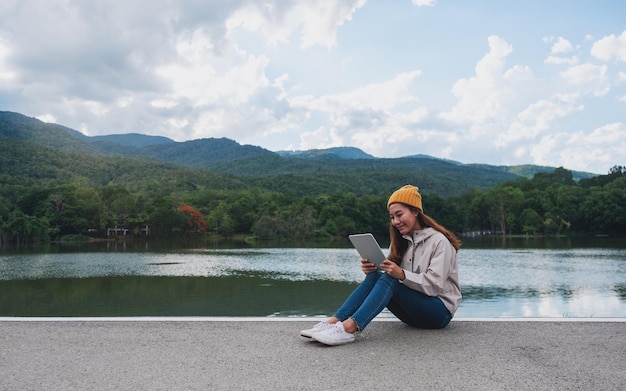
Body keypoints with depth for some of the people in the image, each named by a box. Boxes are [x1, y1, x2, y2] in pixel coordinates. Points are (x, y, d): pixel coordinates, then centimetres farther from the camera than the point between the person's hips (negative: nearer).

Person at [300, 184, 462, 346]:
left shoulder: (439, 241, -9)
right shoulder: (402, 241, 11)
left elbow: (435, 285, -19)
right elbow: (390, 274, 3)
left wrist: (402, 274, -31)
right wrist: (372, 270, -18)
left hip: (440, 312, -6)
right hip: (413, 311, 6)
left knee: (389, 280, -30)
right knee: (375, 275, -20)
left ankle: (348, 328, -47)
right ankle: (334, 321, -33)